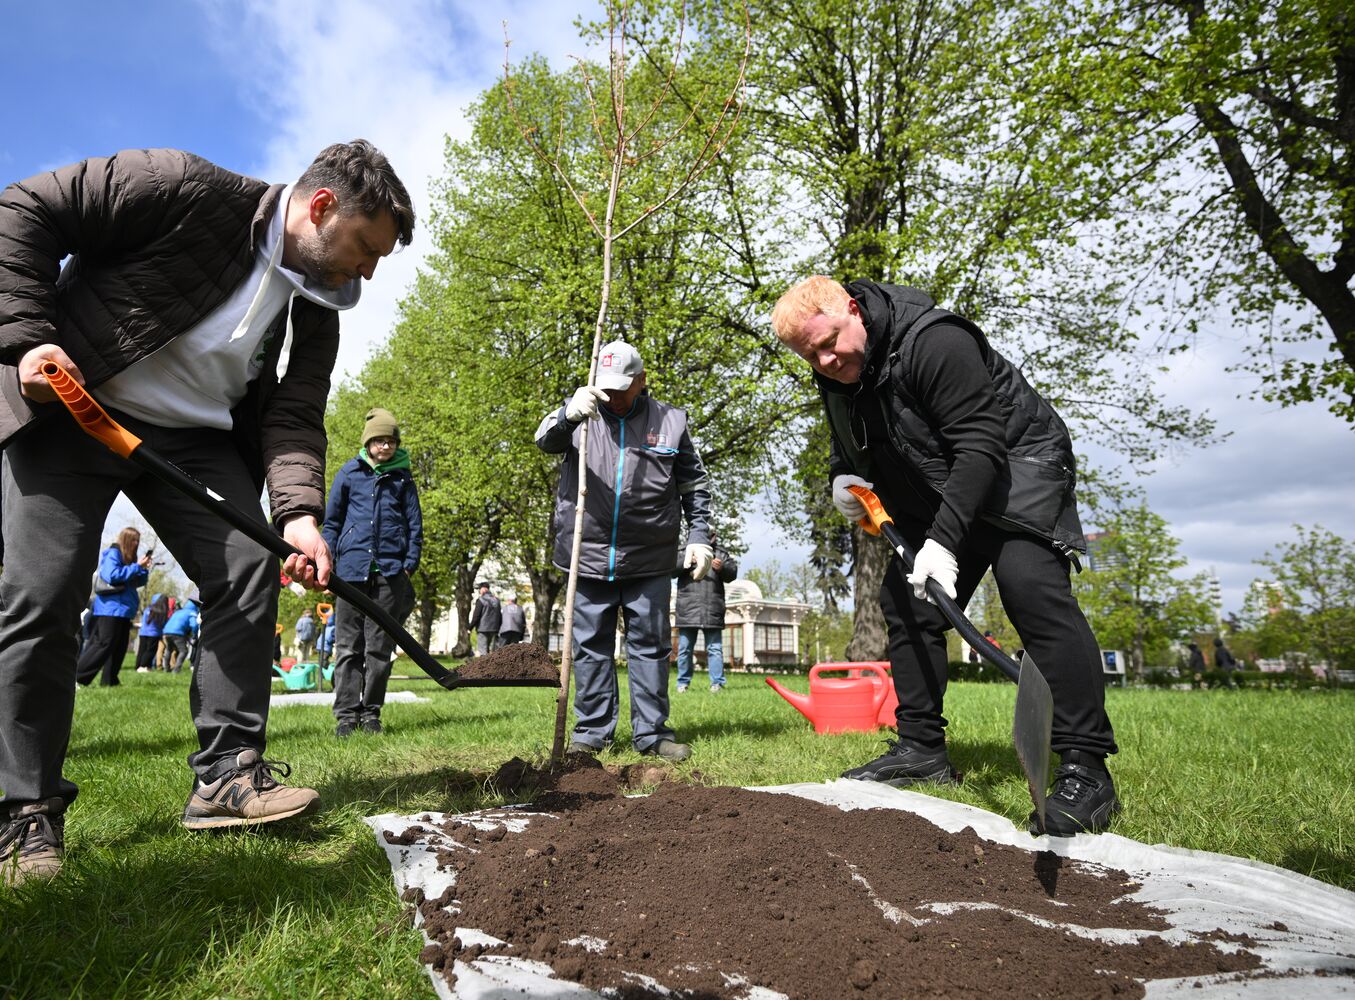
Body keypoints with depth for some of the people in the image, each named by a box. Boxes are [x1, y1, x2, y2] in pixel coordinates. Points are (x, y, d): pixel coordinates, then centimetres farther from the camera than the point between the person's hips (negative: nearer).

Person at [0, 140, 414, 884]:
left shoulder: (317, 310, 0)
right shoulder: (186, 190, -16)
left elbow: (294, 416, -5)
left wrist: (298, 511, -22)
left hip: (194, 438, 5)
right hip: (69, 410, -5)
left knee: (249, 576, -8)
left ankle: (227, 777, 0)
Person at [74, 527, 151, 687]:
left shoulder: (128, 558, 16)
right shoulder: (113, 553, -8)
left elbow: (136, 582, 19)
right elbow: (112, 575, -22)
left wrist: (144, 569, 2)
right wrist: (137, 566, -18)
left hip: (122, 610, 9)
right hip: (111, 608, -9)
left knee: (119, 647, 10)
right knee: (103, 645, -12)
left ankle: (109, 680, 14)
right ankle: (75, 677, -9)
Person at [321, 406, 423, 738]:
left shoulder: (402, 478, 10)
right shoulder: (349, 473, 9)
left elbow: (414, 525, 12)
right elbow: (331, 521, 11)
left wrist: (409, 565, 3)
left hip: (390, 573, 0)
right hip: (351, 570, 0)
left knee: (379, 648, 4)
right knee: (348, 646, 2)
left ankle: (371, 712, 12)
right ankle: (346, 713, 6)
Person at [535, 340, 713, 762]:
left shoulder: (670, 421, 6)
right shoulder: (584, 412, 6)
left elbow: (695, 487, 11)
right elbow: (545, 440, -13)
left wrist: (699, 538, 2)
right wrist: (567, 415, -35)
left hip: (649, 562, 0)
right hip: (590, 557, 0)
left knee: (651, 647, 7)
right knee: (591, 647, 7)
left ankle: (652, 732, 16)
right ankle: (592, 731, 18)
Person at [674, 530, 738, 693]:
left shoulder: (720, 553, 14)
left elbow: (732, 573, 5)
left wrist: (722, 568, -16)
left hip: (712, 610, 0)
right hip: (687, 609, 0)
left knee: (715, 648, 0)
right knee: (684, 648, 6)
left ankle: (717, 683, 4)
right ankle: (683, 682, 15)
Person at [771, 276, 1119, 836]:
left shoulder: (933, 341, -28)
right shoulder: (836, 379, -2)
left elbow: (979, 444, -31)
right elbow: (849, 449, 16)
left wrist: (943, 539, -38)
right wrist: (843, 479, -8)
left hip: (1015, 467, -8)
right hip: (934, 494, 8)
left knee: (1033, 591, -25)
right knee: (904, 604, 3)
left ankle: (1085, 769, -21)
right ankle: (922, 749, 12)